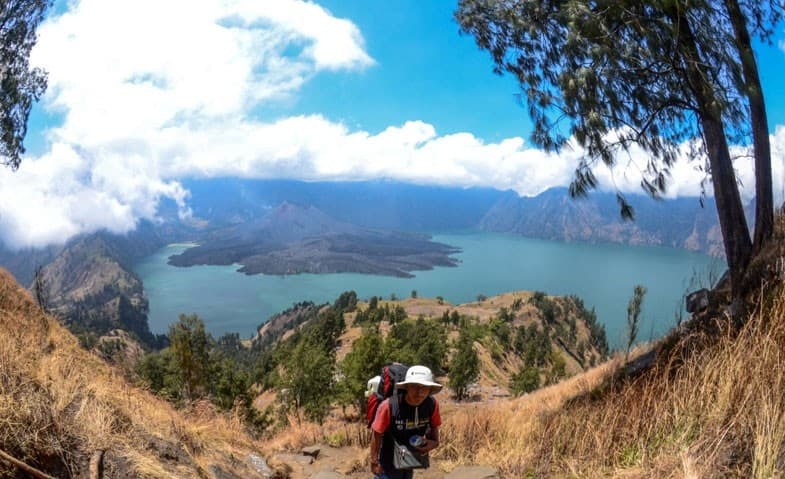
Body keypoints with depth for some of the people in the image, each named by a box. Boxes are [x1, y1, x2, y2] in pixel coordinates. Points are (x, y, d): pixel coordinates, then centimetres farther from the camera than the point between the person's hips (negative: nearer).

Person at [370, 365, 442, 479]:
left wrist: (434, 442, -18)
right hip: (389, 459, -5)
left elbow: (434, 426, 1)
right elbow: (377, 434, -20)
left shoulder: (432, 404, -20)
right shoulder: (389, 406, -33)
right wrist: (374, 461, -14)